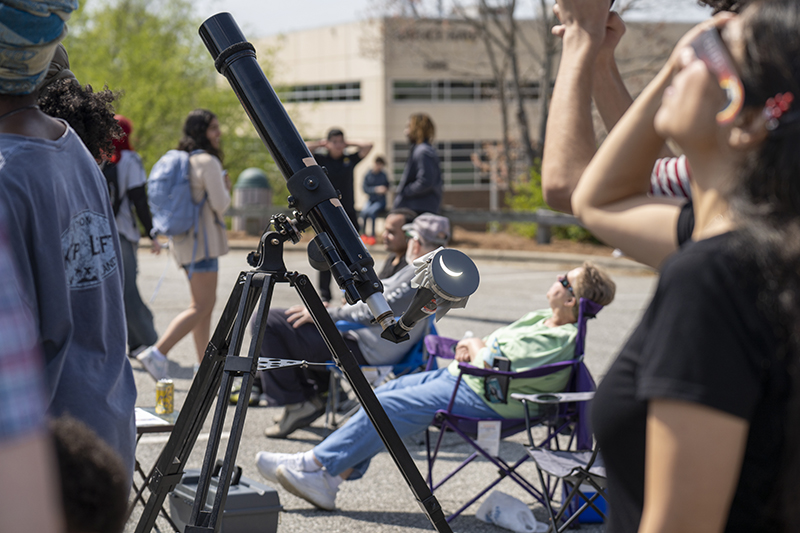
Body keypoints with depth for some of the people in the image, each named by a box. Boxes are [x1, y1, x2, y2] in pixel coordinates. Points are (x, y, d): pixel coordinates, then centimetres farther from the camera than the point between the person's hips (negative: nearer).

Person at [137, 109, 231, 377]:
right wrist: (226, 188, 1)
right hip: (201, 239, -10)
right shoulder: (208, 162, -14)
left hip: (185, 239, 10)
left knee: (205, 304, 14)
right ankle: (157, 352, -14)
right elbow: (220, 204, -15)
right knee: (202, 307, -7)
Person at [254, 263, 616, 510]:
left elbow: (491, 362, -24)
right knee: (381, 395, 3)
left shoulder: (559, 339, -18)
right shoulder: (541, 320, 14)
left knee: (389, 406, -17)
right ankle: (330, 480, -1)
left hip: (483, 398, -11)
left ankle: (316, 466, -9)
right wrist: (471, 346, -1)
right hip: (458, 376, 11)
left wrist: (477, 350, -2)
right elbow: (492, 342, 22)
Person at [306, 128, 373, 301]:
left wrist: (348, 143, 11)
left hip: (348, 213, 2)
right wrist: (320, 144, 3)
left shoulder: (350, 159, 9)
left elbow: (368, 146, 7)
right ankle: (324, 294, 6)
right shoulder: (320, 160, 3)